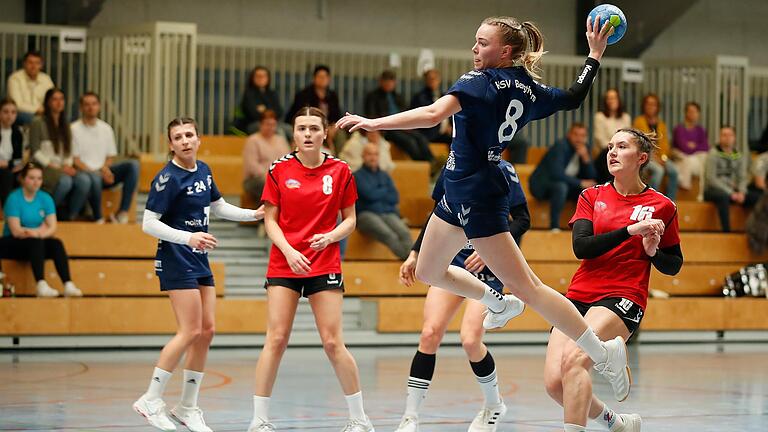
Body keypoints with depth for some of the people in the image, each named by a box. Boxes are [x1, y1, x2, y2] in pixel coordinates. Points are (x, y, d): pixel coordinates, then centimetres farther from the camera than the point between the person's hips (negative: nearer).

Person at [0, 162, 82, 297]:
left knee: (56, 243, -24)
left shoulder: (45, 198, 3)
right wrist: (39, 231, -12)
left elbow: (52, 228, -6)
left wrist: (32, 233, -23)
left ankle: (68, 285, -40)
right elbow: (16, 231, -18)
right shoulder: (14, 198, -11)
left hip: (36, 243, 5)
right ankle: (41, 285, -50)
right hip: (11, 245, -5)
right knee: (36, 242, -34)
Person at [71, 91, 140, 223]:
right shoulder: (74, 129, -2)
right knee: (94, 178, -41)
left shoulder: (106, 128, 15)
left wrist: (105, 168, -7)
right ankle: (98, 218, -26)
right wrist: (96, 172, -16)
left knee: (133, 164, -17)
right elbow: (75, 160, -5)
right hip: (84, 173, -6)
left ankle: (122, 212, -26)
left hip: (103, 173, 6)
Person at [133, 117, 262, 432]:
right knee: (190, 331, -13)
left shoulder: (203, 171, 9)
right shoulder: (167, 178, -15)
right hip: (176, 261, -8)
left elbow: (218, 207, 25)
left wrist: (255, 214, 18)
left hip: (199, 259, 8)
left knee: (207, 331, 6)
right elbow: (149, 224, -18)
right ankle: (151, 401, -6)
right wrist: (188, 237, -27)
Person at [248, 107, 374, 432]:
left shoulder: (340, 171, 1)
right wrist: (289, 251, -13)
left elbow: (350, 220, 6)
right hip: (284, 263, 0)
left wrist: (330, 236, -14)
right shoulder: (279, 169, 1)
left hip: (325, 265, 0)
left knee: (333, 343, -4)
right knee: (276, 339, -6)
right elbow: (270, 220, 3)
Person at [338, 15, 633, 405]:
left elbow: (433, 114, -31)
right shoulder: (529, 90, 6)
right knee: (429, 272, 22)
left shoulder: (479, 82, -18)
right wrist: (595, 54, 34)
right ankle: (500, 304, 41)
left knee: (526, 286, -6)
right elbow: (574, 96, 22)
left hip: (477, 196, -9)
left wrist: (376, 123, -33)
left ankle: (605, 354, -3)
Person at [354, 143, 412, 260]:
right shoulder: (358, 175, 7)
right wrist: (385, 191, 9)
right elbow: (369, 194, -8)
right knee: (389, 236, -35)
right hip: (367, 214, -4)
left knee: (404, 233, -30)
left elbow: (395, 198, 11)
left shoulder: (384, 176, 23)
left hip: (389, 214, 4)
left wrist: (377, 194, 0)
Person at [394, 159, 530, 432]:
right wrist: (415, 253, 17)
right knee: (429, 334, -12)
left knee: (470, 340, -17)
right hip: (451, 259, 4)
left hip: (487, 266, -4)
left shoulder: (501, 170, -6)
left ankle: (494, 405, 13)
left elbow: (522, 219, -6)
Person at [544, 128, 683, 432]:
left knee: (573, 358, -31)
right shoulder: (592, 196, 11)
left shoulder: (661, 206, 5)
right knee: (555, 382, -11)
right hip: (579, 296, 4)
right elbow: (580, 247, -5)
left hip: (623, 299, -4)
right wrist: (630, 230, -14)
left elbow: (674, 265, 13)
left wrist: (653, 251, -9)